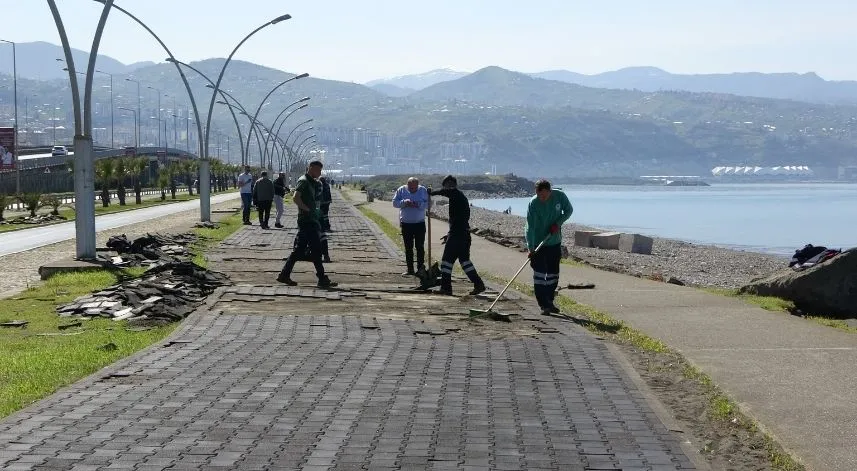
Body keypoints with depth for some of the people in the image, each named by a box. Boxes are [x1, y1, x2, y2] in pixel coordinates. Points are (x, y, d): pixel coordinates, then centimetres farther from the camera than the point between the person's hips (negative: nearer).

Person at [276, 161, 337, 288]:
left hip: (311, 221, 10)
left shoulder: (311, 182, 19)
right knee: (316, 250, -6)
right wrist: (307, 209, -19)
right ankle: (322, 279, -2)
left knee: (299, 250, 10)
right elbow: (296, 197, -25)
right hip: (307, 221, -10)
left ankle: (284, 275, 13)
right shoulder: (303, 181, -11)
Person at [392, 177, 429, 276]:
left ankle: (420, 267, 4)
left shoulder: (423, 190, -4)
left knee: (420, 246, -3)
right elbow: (395, 202, -4)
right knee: (408, 248, 7)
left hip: (420, 223, -1)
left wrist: (419, 205, -23)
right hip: (406, 224, 1)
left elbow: (428, 204, -5)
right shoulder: (401, 190, -2)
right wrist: (404, 202, -21)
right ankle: (410, 269, 14)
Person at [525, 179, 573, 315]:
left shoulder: (559, 196, -12)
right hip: (538, 243, -4)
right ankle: (544, 305, -4)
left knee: (553, 273, 12)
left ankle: (549, 302, 27)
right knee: (540, 273, -7)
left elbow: (569, 210, 5)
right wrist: (530, 248, -27)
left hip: (555, 242, 4)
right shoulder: (533, 203, -19)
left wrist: (558, 223, -12)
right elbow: (530, 227, -20)